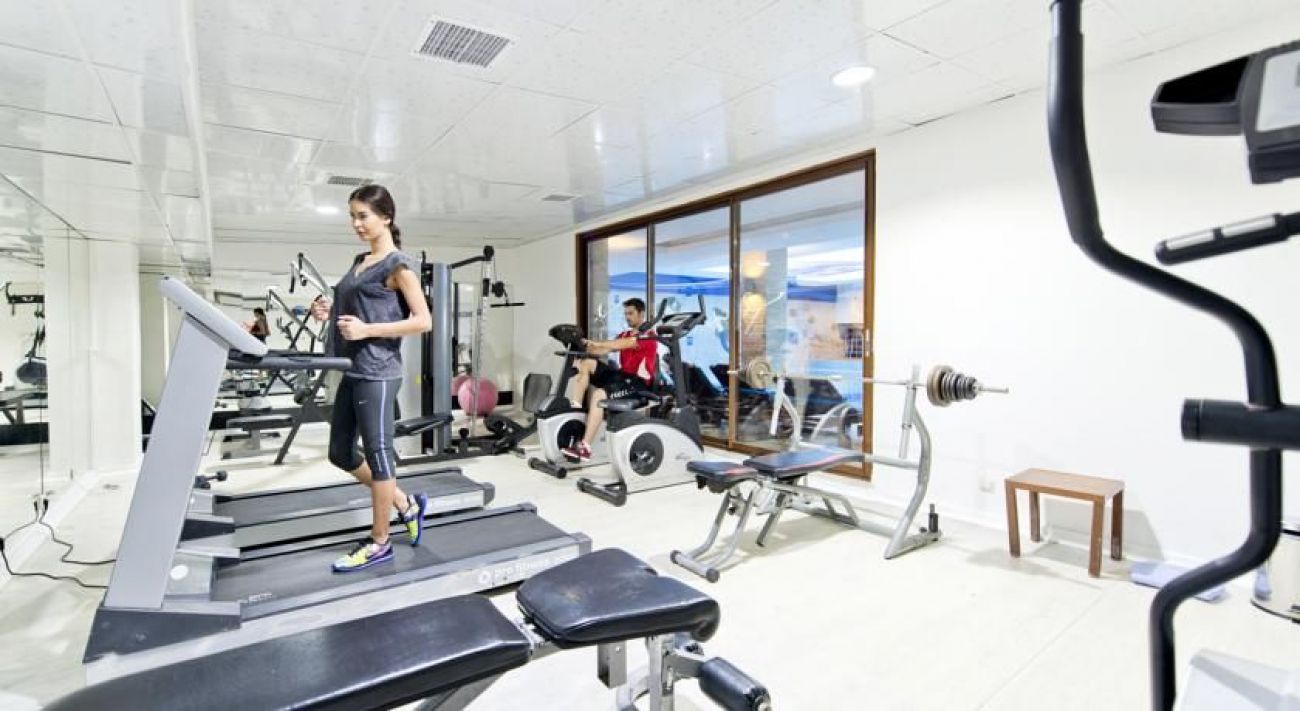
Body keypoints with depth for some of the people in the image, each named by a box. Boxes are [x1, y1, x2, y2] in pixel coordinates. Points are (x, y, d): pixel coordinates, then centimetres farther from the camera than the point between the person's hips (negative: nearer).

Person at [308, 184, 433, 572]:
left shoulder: (399, 264, -8)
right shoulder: (359, 262, 17)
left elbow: (423, 321, -14)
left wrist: (367, 330, -19)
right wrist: (331, 312, 6)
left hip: (376, 373, -9)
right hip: (352, 371, 9)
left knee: (377, 452, 0)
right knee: (341, 454, 14)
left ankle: (379, 543, 15)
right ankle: (408, 504, 28)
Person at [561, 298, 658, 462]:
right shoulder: (625, 335, 22)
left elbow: (623, 345, -23)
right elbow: (606, 350, 6)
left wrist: (595, 343, -29)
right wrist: (585, 347, -10)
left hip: (638, 382, -8)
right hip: (622, 374, 8)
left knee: (599, 394, -32)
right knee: (585, 363, -7)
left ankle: (585, 448, -32)